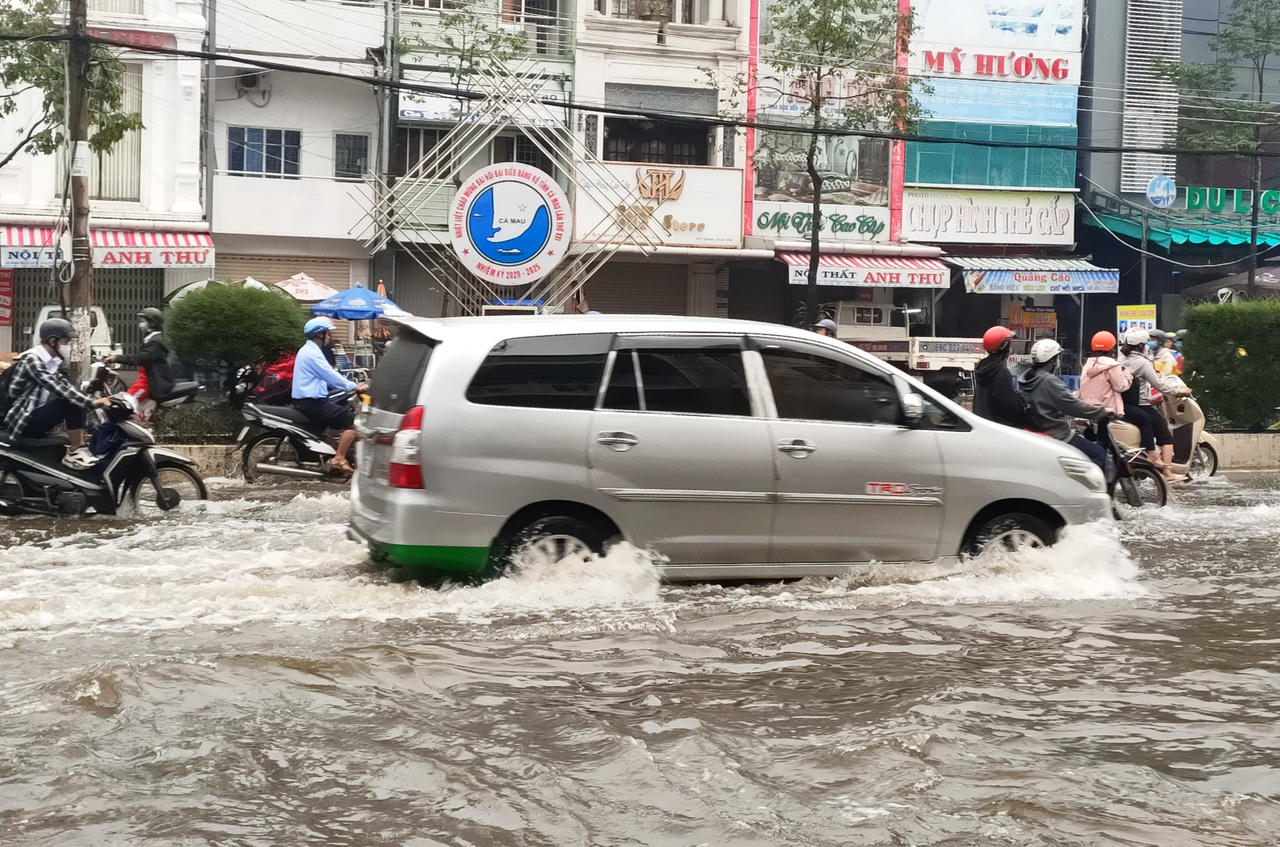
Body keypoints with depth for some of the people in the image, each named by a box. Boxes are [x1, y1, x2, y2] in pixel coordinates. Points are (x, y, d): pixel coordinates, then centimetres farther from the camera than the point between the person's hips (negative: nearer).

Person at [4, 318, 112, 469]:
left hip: (38, 415, 10)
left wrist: (91, 400, -5)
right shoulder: (32, 359, -19)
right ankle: (75, 452, -20)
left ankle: (78, 444, -6)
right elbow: (57, 388, -30)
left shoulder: (53, 362, 11)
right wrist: (91, 402, -34)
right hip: (23, 423, -10)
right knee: (70, 401, -26)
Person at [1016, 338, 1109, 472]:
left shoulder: (1024, 379, 7)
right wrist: (1103, 412, -10)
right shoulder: (1049, 382, -21)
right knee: (1099, 455, -6)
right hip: (1057, 437, -10)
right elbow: (1073, 405, -21)